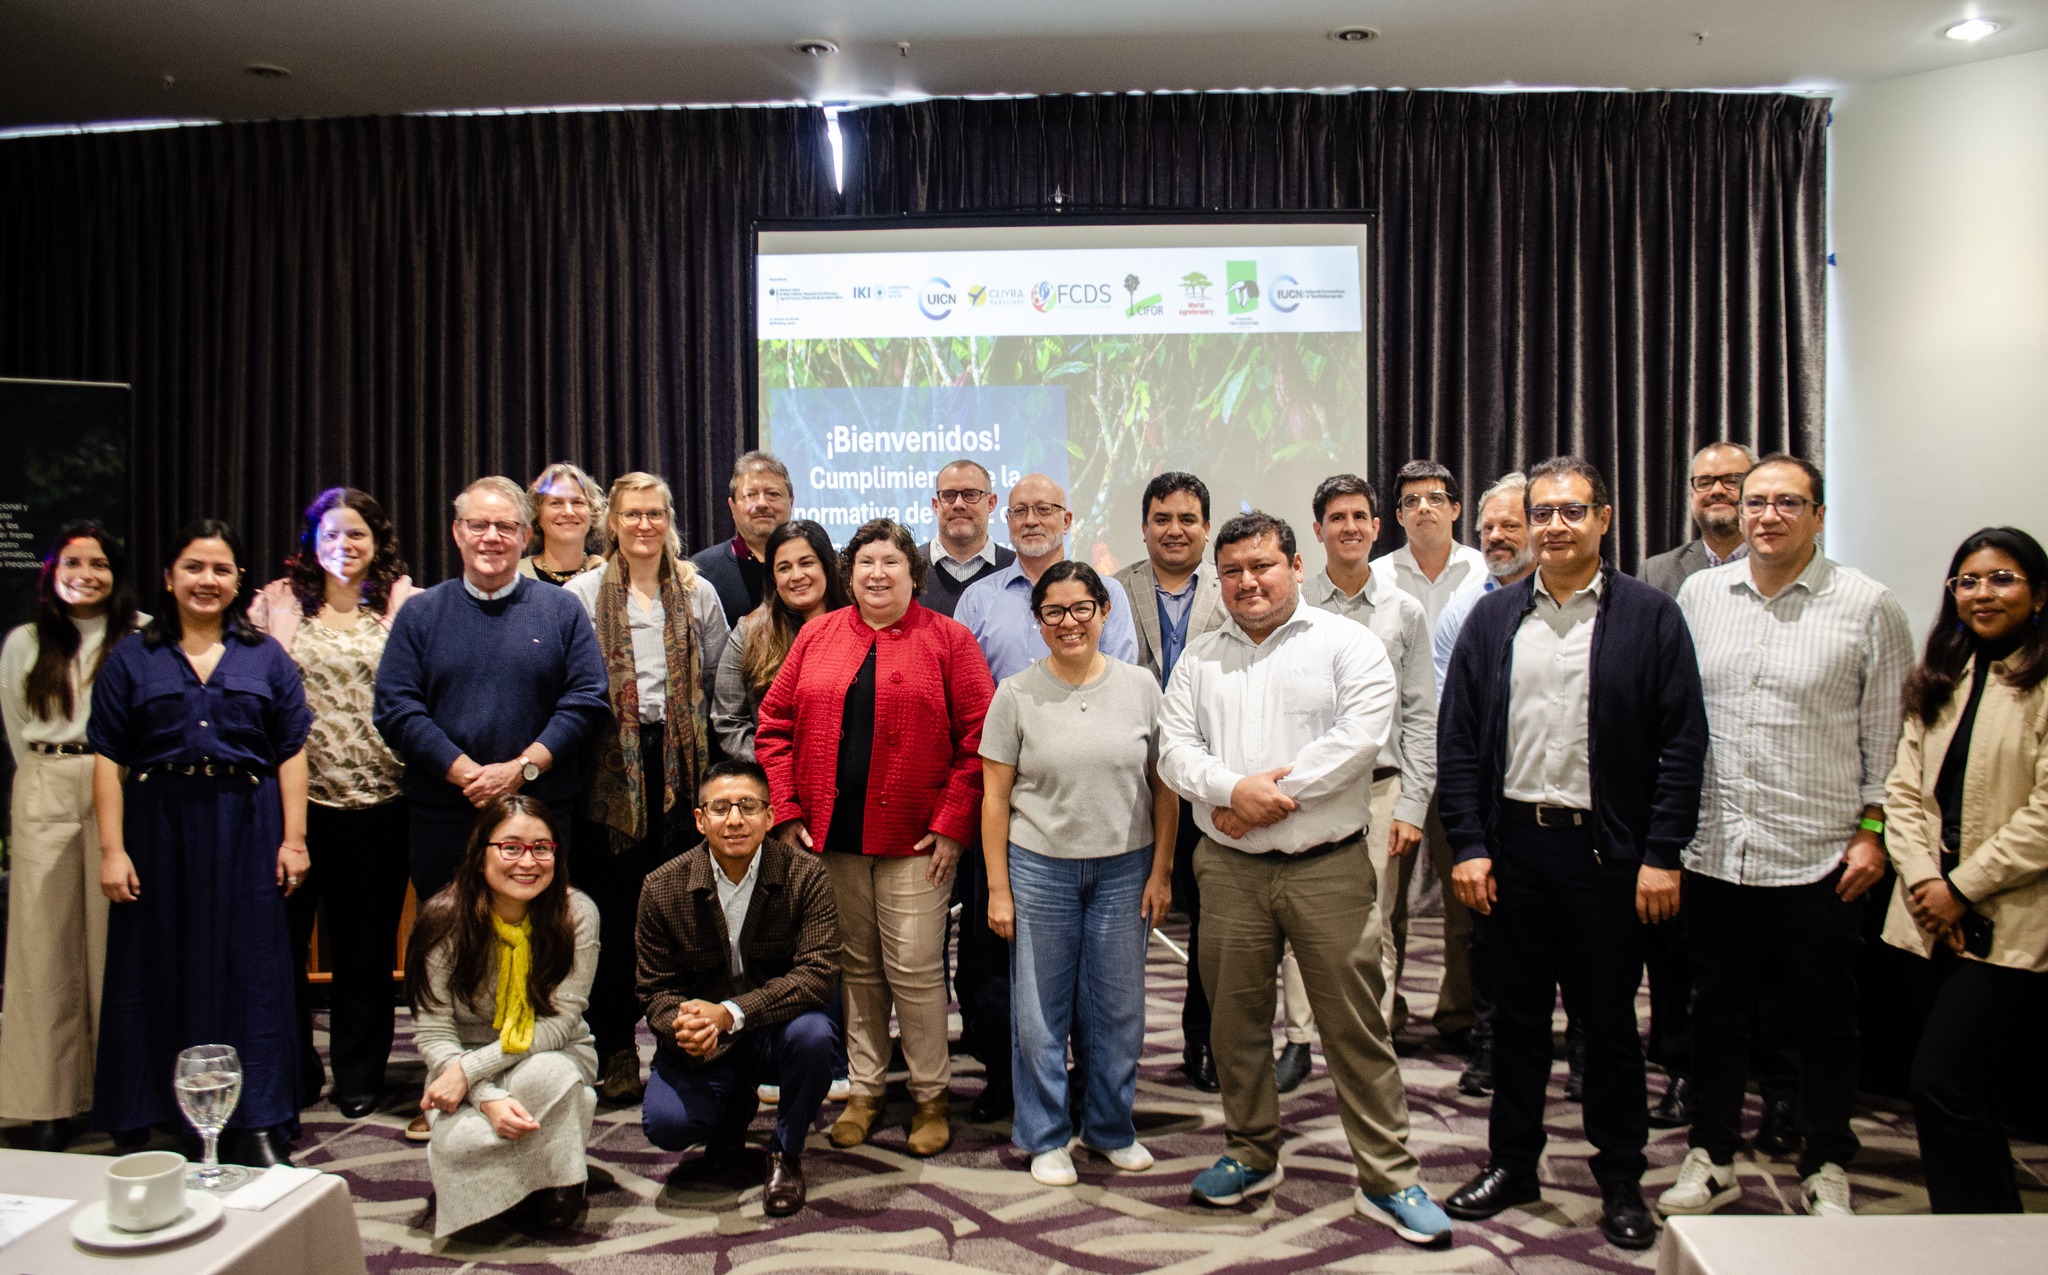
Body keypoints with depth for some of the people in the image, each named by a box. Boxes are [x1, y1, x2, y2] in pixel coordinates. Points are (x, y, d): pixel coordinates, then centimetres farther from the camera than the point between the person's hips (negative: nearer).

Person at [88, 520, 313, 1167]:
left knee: (250, 969, 1)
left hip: (245, 833, 0)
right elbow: (109, 758, 2)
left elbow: (291, 753, 5)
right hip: (159, 829, 0)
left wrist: (294, 838, -3)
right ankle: (147, 1122, 18)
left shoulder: (265, 657, 9)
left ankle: (258, 1126, 7)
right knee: (157, 972, 6)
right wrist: (112, 849, -5)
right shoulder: (133, 658, 7)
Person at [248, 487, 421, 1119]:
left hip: (379, 800, 0)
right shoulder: (278, 602, 9)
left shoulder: (406, 605, 6)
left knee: (367, 943, 7)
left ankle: (359, 1075, 22)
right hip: (296, 797, 1)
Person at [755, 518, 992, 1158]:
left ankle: (930, 1096, 16)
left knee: (914, 969, -1)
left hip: (913, 840, -3)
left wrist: (952, 823, -11)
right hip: (832, 837, 3)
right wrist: (787, 810, 0)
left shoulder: (948, 640, 0)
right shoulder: (817, 637, 9)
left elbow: (979, 739, -5)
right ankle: (865, 1088, 26)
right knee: (856, 965, 12)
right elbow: (774, 725, 9)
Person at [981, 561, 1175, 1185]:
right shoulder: (1016, 694, -3)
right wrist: (998, 888, -4)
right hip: (1039, 868, -1)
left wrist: (1161, 871, 1)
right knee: (1040, 1011, 8)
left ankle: (1111, 1127, 31)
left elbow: (1163, 786, 5)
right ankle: (1046, 1137, 25)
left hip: (1125, 869, 1)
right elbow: (995, 795, -1)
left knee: (1117, 1009, 11)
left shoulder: (1140, 685, 1)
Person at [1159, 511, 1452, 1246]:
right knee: (1235, 1020, 13)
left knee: (1355, 1026, 1)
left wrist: (1275, 794, -14)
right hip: (1229, 868, 4)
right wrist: (1235, 789, -16)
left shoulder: (1348, 644, -1)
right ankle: (1251, 1155, 31)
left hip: (1329, 867, -3)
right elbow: (1175, 751, 3)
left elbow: (1360, 736, -13)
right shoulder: (1199, 661, 11)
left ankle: (1388, 1181, 13)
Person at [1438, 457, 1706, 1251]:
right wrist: (1468, 844, -1)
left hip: (1607, 850, -2)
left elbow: (1682, 743, -4)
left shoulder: (1650, 617, -2)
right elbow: (1457, 737, 5)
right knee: (1516, 1013, 13)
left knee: (1610, 1020, 9)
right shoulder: (1493, 618, 6)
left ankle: (1621, 1182, 24)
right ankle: (1512, 1164, 28)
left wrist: (1662, 856, -9)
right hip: (1512, 846, 3)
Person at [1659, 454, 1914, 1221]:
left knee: (1826, 1021, 10)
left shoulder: (1867, 607, -3)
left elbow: (1887, 732, 0)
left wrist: (1873, 830, -5)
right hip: (1713, 849, 3)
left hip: (1818, 857, -2)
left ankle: (1826, 1171, 27)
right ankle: (1711, 1158, 27)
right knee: (1715, 1012, 13)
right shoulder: (1699, 594, 6)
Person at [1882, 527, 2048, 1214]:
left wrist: (1962, 887, -12)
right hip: (1942, 919, 7)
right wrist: (1921, 877, -5)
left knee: (1942, 1086, -10)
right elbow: (1904, 785, 9)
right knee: (1979, 1097, 14)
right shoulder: (1940, 681, 15)